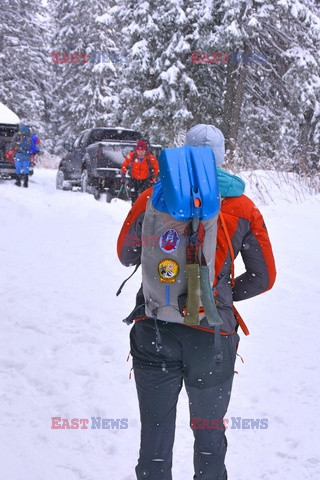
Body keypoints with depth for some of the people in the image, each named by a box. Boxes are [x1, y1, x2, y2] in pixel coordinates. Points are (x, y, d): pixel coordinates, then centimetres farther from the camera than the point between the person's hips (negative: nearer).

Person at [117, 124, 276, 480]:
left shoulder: (153, 198, -1)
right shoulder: (244, 209, 0)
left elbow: (126, 256, 12)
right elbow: (263, 278, 6)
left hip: (155, 334, 0)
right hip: (213, 337, 1)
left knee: (155, 435, 11)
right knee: (210, 433, 19)